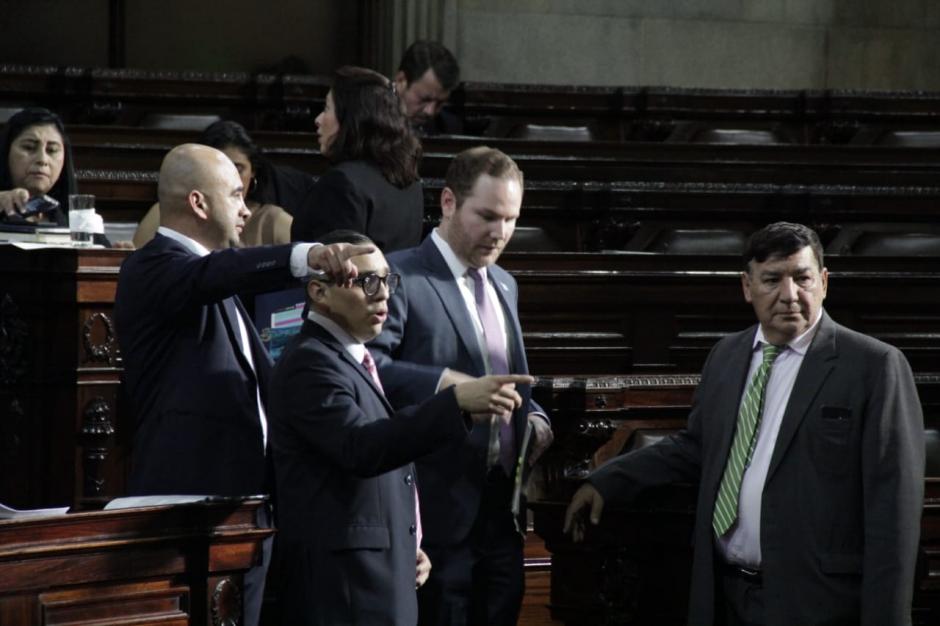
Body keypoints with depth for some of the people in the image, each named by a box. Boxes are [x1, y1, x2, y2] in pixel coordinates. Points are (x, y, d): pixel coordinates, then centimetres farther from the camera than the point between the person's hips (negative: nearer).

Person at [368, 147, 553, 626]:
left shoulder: (504, 285, 19)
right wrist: (445, 383, -32)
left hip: (502, 504, 7)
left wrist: (533, 415, 8)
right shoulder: (401, 277, -8)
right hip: (441, 508, -7)